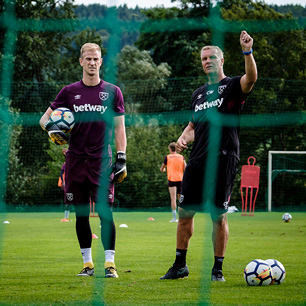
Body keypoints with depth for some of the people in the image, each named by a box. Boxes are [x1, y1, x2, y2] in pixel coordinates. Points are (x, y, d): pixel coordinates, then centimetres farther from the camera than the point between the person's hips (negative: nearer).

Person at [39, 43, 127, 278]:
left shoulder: (112, 92, 6)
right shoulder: (69, 92, 9)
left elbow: (119, 128, 6)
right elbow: (45, 117, 13)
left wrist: (122, 159, -2)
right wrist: (51, 127, -11)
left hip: (102, 160, -2)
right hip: (76, 159, 2)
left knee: (105, 212, -10)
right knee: (81, 214, 5)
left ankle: (110, 264, -7)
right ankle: (88, 264, 13)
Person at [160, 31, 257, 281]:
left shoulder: (233, 86, -1)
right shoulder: (199, 93, 18)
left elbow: (251, 78, -23)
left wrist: (247, 52, -39)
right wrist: (184, 138, 6)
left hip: (223, 161, -6)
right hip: (197, 161, 6)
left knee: (219, 216, -3)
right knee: (185, 213, 6)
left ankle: (218, 269, 7)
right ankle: (180, 265, 17)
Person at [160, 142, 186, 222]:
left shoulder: (167, 157, 2)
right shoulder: (181, 157, 7)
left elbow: (162, 169, 14)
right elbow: (185, 168, 0)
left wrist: (163, 169, 35)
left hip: (171, 179, -3)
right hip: (180, 179, 3)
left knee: (173, 198, -8)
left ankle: (174, 218, -16)